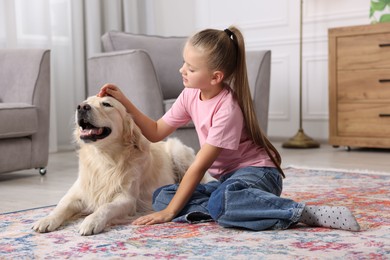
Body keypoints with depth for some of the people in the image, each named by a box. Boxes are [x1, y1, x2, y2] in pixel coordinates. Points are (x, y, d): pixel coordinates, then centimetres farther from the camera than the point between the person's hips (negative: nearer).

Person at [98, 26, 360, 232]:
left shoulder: (227, 109, -24)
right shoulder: (190, 96, -1)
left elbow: (199, 167, -22)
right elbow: (156, 132, 9)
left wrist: (171, 212, -17)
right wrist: (124, 103, -1)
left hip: (257, 173, -8)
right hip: (227, 178, 8)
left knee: (223, 200, -41)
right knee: (162, 196, -9)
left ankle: (305, 212, -31)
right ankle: (227, 207, -25)